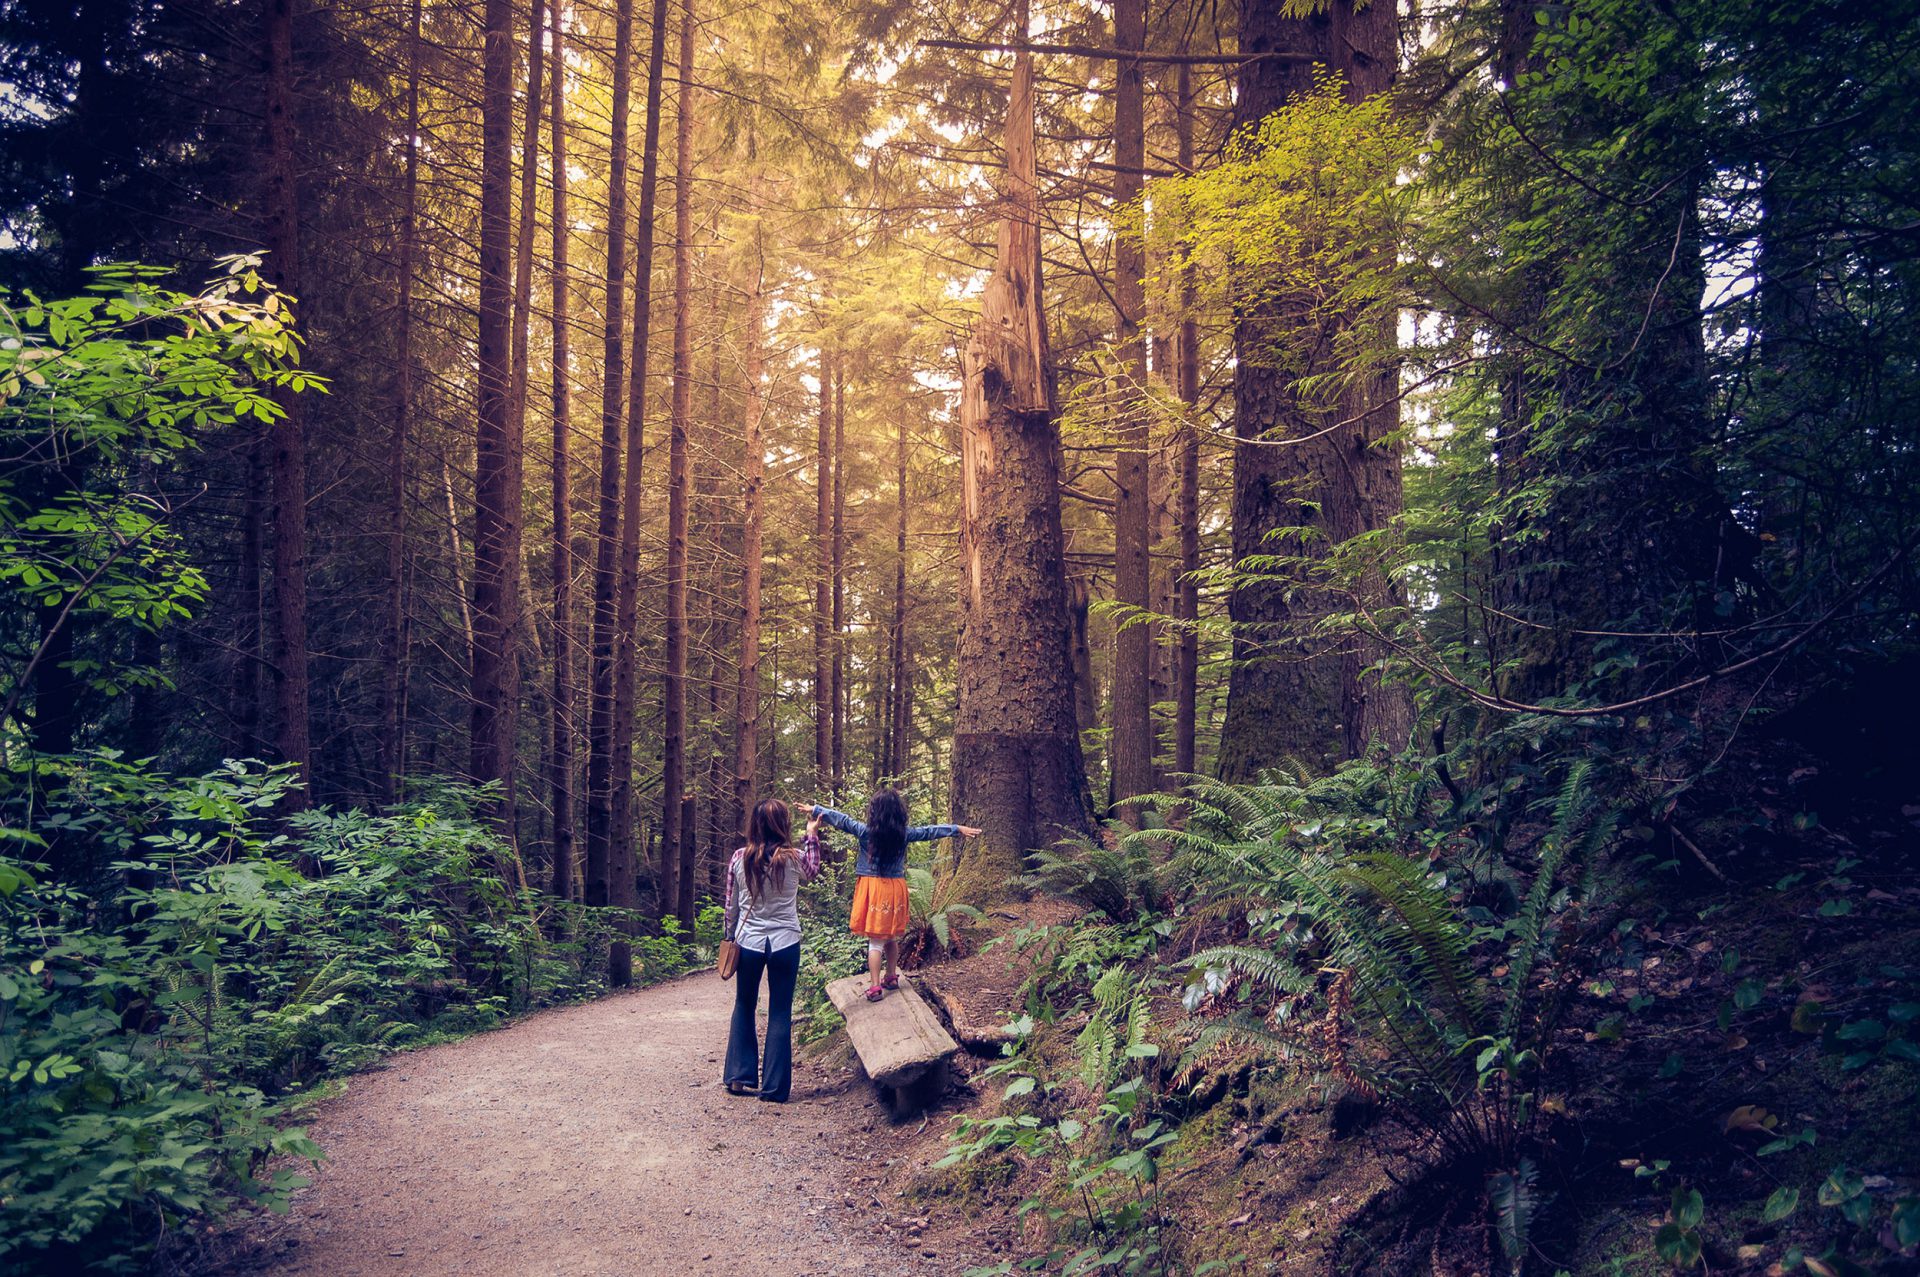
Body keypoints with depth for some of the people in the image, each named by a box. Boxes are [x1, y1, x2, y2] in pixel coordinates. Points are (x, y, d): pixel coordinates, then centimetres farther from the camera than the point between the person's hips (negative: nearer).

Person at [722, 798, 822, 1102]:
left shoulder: (739, 858, -6)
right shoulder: (794, 858, -9)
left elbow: (731, 906, 2)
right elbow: (811, 872, 15)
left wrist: (730, 938, 16)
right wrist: (812, 836, 23)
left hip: (748, 942, 2)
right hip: (785, 943, -1)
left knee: (744, 1008, 19)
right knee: (780, 1013, 6)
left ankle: (739, 1077, 20)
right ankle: (774, 1086, 8)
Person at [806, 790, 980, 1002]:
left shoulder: (865, 831, -10)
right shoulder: (904, 833, -3)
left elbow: (840, 819, -3)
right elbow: (931, 831, 7)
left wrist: (815, 810, 9)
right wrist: (958, 829, 19)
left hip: (872, 888, -3)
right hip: (896, 888, 3)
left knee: (876, 941, 0)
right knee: (892, 938, 18)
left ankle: (875, 987, -1)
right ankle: (891, 978, 32)